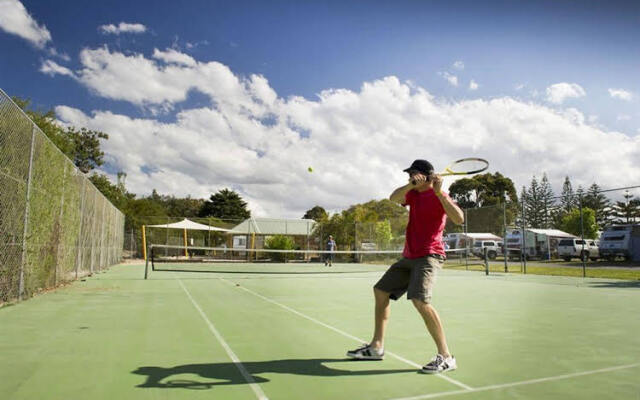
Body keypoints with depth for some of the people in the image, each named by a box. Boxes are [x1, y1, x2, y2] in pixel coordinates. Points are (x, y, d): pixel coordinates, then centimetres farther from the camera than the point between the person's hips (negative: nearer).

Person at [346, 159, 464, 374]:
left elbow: (459, 219, -24)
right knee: (380, 290, 12)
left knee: (419, 300, -27)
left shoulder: (439, 196, -9)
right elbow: (393, 198, -6)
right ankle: (376, 347, 22)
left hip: (429, 255, -9)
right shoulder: (414, 194, 12)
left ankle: (446, 357, -13)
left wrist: (439, 192, -29)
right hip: (409, 256, 9)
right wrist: (411, 185, -21)